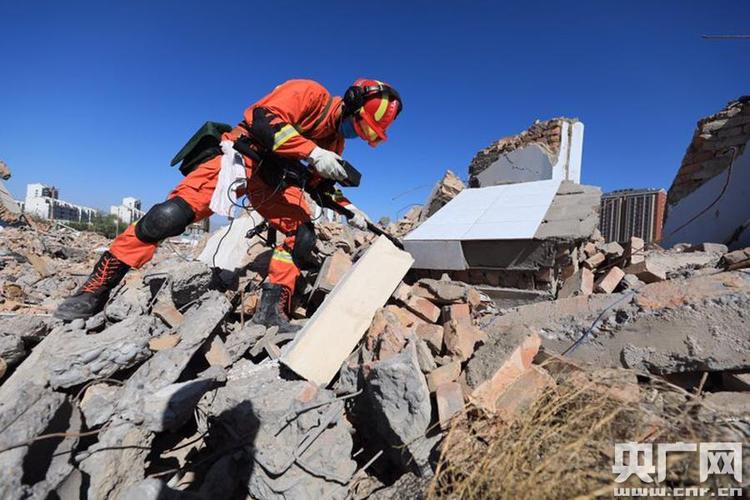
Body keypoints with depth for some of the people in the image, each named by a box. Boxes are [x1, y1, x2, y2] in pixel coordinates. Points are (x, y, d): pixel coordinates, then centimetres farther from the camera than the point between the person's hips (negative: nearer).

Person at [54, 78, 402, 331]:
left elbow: (322, 183, 21)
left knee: (303, 237, -11)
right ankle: (95, 290, -8)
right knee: (170, 215, -21)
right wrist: (313, 152, -30)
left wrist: (347, 208, 8)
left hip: (273, 175, 8)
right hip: (242, 153, -8)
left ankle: (272, 309, -6)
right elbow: (264, 119, -24)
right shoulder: (310, 93, -10)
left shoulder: (335, 141, 15)